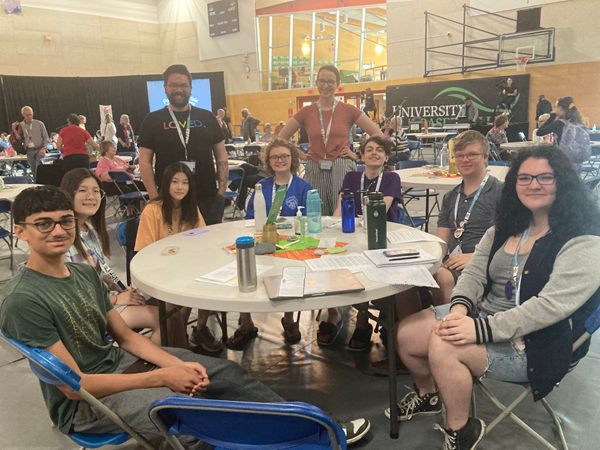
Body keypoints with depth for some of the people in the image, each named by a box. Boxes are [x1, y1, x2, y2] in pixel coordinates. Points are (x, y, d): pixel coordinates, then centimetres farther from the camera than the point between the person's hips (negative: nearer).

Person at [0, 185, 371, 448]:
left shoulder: (85, 274, 3)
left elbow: (126, 336, 5)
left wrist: (178, 364, -10)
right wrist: (160, 378, -22)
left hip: (119, 361, 8)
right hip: (86, 403, -7)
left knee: (226, 373, 1)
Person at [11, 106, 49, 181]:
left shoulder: (39, 124, 0)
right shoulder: (20, 125, 8)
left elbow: (46, 138, 0)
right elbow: (20, 139, 5)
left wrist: (43, 148, -14)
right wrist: (14, 130, -6)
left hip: (39, 150, -3)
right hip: (29, 151, 3)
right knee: (33, 171, 8)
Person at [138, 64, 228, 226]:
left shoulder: (207, 117, 10)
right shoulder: (153, 120, 5)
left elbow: (221, 155, 10)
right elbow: (145, 161, 2)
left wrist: (222, 190, 0)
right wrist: (155, 198, -7)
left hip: (208, 200, 2)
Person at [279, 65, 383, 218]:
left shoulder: (348, 110, 3)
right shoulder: (307, 112, 7)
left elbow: (378, 134, 5)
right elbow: (280, 139, 13)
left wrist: (358, 155, 0)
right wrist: (300, 155, 5)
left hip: (342, 170, -1)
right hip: (315, 171, 2)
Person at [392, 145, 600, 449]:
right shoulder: (506, 228, 9)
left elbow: (552, 305, -25)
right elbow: (475, 272, 4)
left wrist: (481, 329, -31)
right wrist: (459, 307, -19)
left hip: (535, 344, -7)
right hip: (483, 312, 7)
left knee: (443, 346, -29)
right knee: (407, 333, -5)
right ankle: (427, 395, 27)